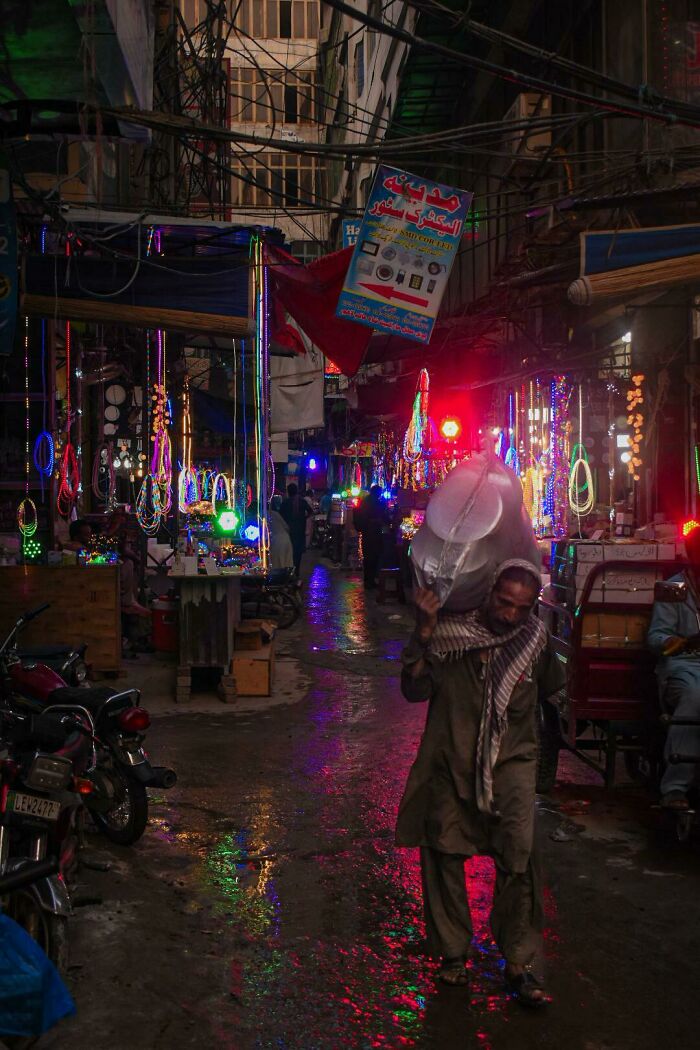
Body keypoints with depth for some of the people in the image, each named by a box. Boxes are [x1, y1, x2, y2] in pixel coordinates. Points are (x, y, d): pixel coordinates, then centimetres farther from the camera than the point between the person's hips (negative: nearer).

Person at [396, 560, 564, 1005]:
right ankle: (453, 952, 28)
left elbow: (551, 687, 16)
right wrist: (423, 635, -23)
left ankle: (519, 963, 1)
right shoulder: (451, 630, -9)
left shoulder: (535, 637, -2)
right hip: (451, 761, 0)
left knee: (519, 855, -13)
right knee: (445, 854, 8)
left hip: (511, 759, 0)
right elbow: (414, 689, -14)